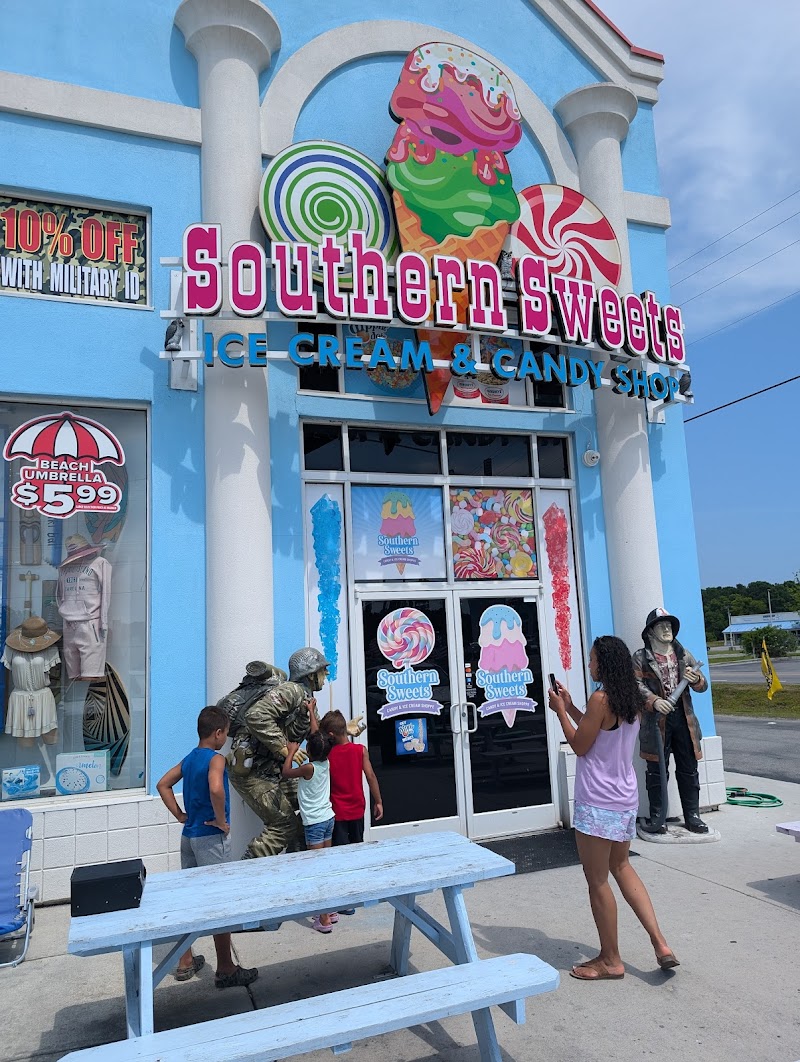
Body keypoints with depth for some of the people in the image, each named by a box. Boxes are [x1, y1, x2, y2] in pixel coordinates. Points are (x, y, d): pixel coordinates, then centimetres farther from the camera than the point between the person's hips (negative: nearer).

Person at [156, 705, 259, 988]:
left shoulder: (189, 759, 8)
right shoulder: (216, 758, -17)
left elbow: (163, 785, 15)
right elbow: (216, 789, -35)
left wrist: (179, 814, 11)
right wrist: (221, 820, -21)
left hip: (188, 836, 8)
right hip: (211, 838, -8)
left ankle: (186, 962, 29)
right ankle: (225, 970, 10)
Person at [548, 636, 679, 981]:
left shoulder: (600, 698, -19)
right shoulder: (632, 700, 7)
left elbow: (580, 746, -13)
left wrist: (560, 711, -4)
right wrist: (570, 706, 16)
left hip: (597, 803, -9)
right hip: (626, 798, 9)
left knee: (597, 881, 6)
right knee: (621, 867, 24)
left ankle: (610, 960, 19)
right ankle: (660, 943, 18)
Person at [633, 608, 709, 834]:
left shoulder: (683, 655, 11)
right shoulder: (640, 658, -1)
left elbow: (703, 686, 9)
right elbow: (638, 684, -12)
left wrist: (695, 679, -14)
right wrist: (654, 701, -28)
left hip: (683, 719, 4)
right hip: (656, 720, -4)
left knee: (689, 769, 10)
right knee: (657, 770, 2)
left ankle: (692, 816, 21)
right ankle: (657, 817, 11)